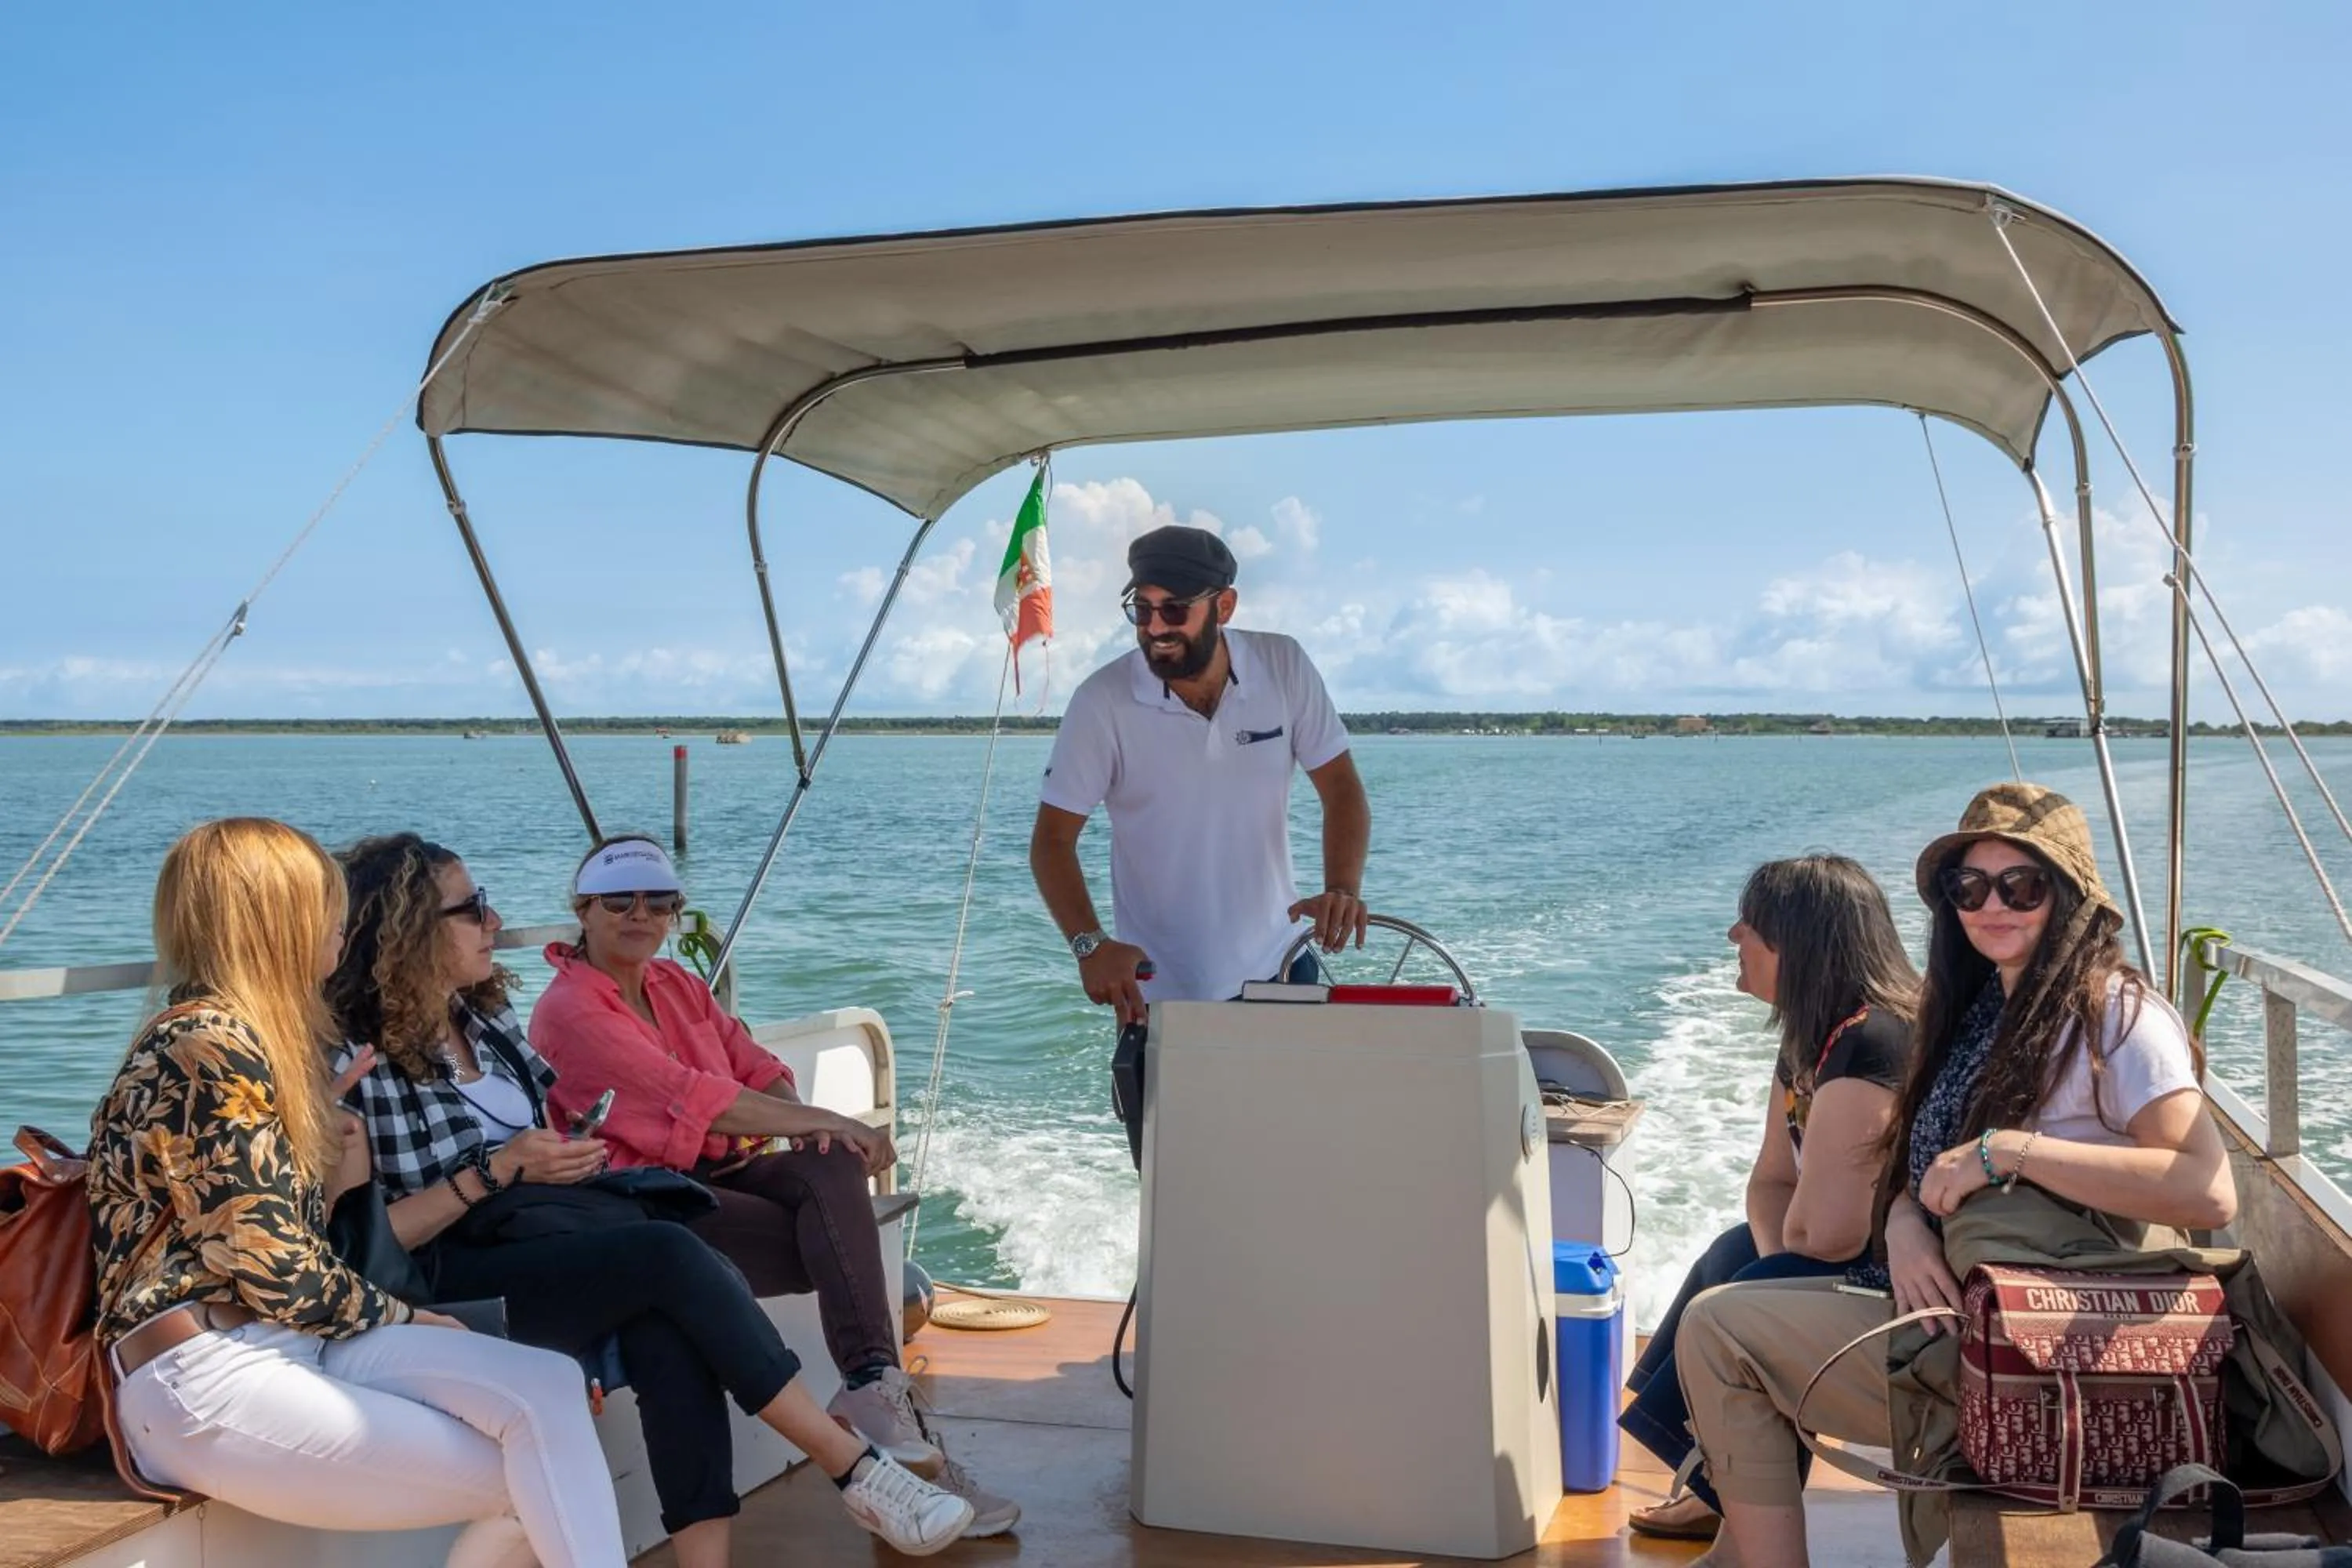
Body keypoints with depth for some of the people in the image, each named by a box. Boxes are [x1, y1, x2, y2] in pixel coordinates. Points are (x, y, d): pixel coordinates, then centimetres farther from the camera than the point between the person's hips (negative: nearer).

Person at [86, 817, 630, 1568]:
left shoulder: (233, 1036, 15)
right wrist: (401, 1317, -1)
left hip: (291, 1336, 8)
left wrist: (328, 1181, -4)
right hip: (205, 1382, -8)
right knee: (528, 1483, -11)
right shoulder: (210, 1051, -15)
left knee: (550, 1388, -13)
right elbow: (278, 1275, -16)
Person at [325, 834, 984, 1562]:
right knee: (670, 1256, -27)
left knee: (666, 1328, -27)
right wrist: (497, 1170, -17)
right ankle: (858, 1470, -21)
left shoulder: (489, 1021, 13)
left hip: (548, 1244, 6)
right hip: (458, 1290, -6)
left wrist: (571, 1158, 2)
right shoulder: (358, 1060, -9)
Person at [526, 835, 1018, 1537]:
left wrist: (811, 1127, -14)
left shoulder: (677, 984, 17)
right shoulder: (570, 1010, -9)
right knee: (850, 1252, -24)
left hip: (725, 1169, 6)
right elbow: (688, 1094, -19)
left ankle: (874, 1393, -31)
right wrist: (828, 1120, -21)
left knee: (832, 1169, -26)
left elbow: (755, 1065, 9)